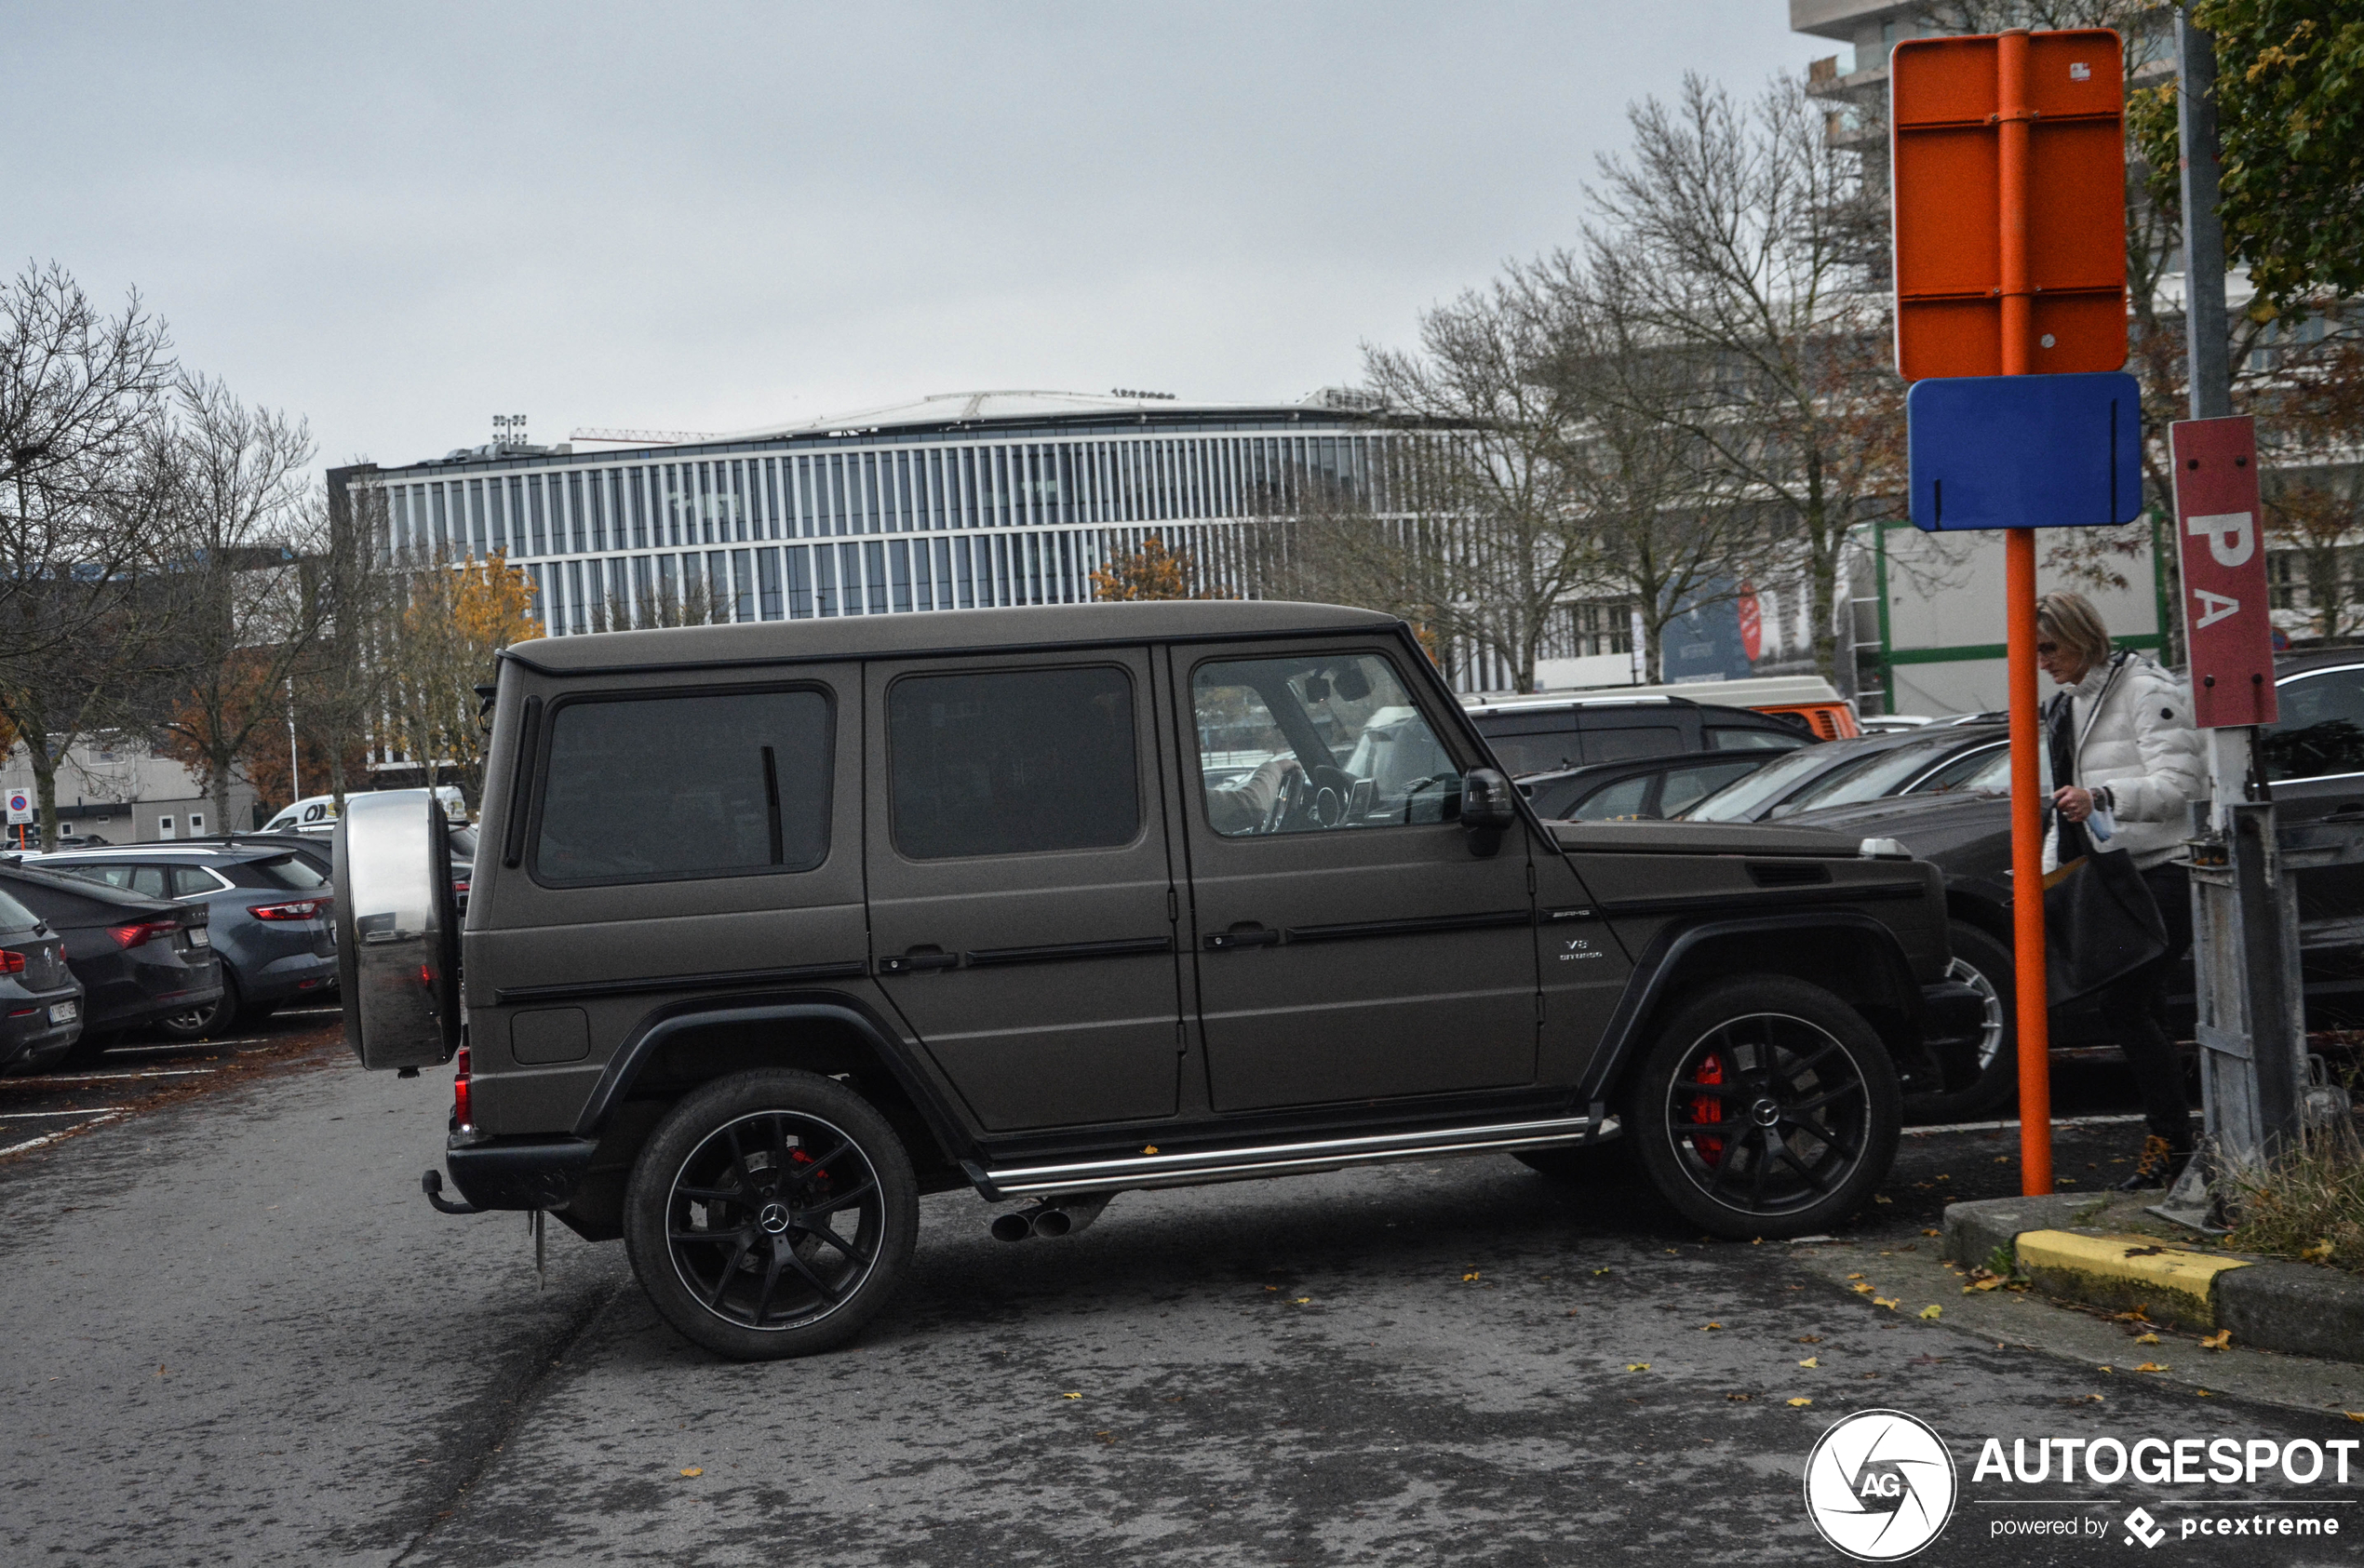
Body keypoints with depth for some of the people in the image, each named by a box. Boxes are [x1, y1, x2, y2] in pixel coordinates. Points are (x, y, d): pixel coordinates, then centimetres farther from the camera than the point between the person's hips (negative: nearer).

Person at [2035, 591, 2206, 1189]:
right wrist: (2047, 869, 19)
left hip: (2164, 873, -9)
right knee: (2142, 1012, 6)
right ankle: (2171, 1142, 10)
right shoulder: (2065, 707, 19)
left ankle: (2172, 1142, -9)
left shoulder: (2145, 691, -9)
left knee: (2124, 1002, -15)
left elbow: (2177, 784, -19)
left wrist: (2101, 797, -32)